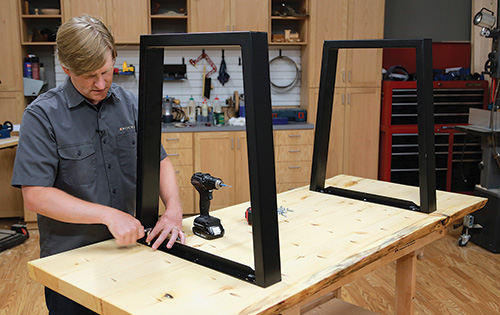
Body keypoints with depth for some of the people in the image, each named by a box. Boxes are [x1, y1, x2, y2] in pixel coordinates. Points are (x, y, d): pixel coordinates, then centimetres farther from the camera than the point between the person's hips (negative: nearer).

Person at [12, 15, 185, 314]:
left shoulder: (130, 104, 1)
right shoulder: (42, 115, -13)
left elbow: (159, 161, 4)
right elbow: (35, 196, -19)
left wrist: (173, 210, -13)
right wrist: (109, 215, -24)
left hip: (129, 246, 4)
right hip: (69, 257, -4)